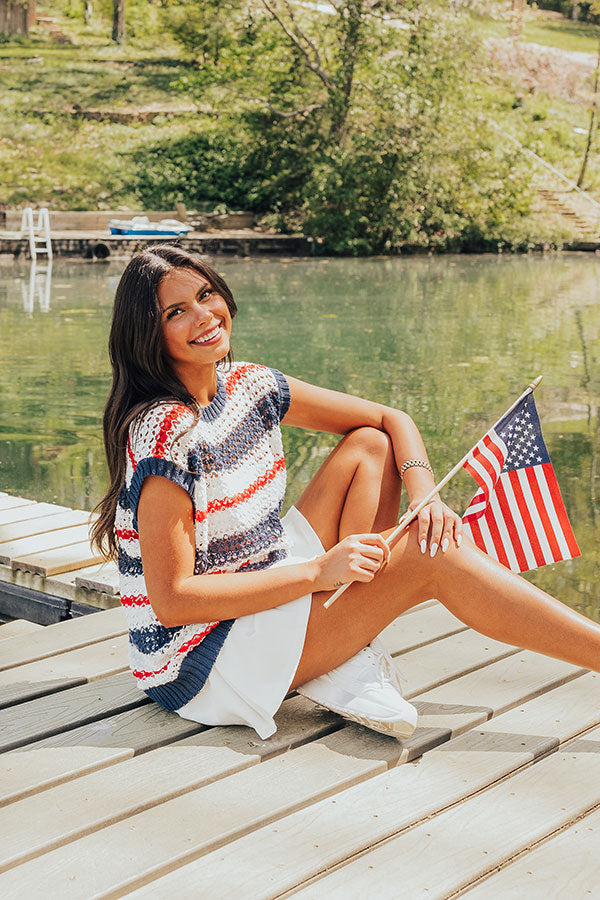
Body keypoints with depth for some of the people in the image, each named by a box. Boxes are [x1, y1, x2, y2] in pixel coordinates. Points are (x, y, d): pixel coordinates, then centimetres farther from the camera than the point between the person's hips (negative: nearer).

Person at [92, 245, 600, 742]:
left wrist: (424, 496, -15)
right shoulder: (165, 433, -22)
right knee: (430, 560, -19)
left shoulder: (246, 387, 1)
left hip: (259, 603, 9)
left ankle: (353, 668, -9)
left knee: (370, 447, 1)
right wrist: (319, 572, -24)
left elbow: (392, 420, 6)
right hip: (197, 661, -8)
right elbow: (172, 600, -25)